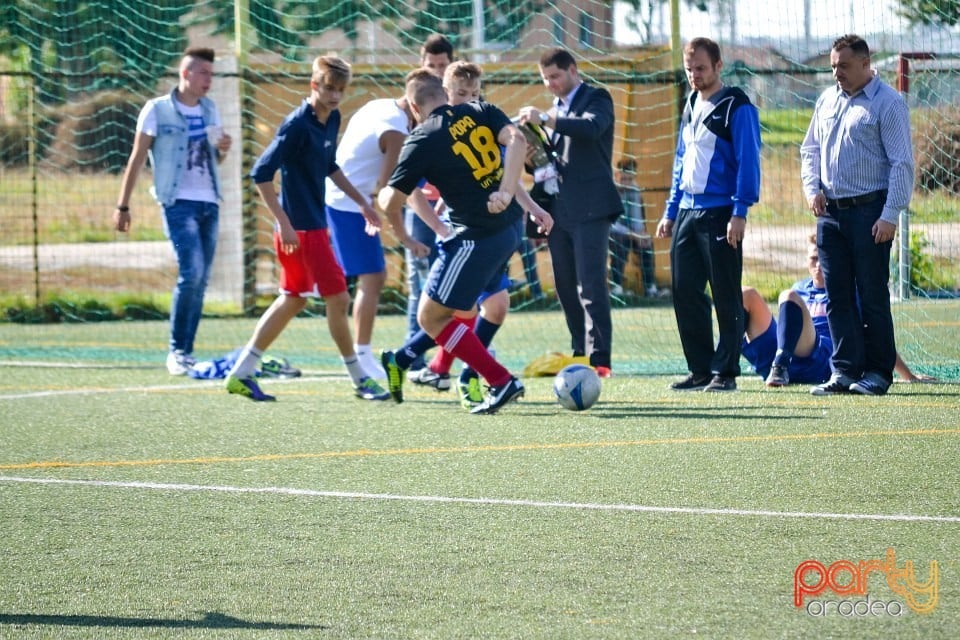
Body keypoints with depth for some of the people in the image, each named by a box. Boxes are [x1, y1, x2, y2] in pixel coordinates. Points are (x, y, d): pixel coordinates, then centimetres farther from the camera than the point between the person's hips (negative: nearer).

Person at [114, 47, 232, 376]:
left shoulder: (209, 109, 14)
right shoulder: (157, 110, -3)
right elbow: (137, 158, -1)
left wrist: (223, 148, 1)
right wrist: (123, 206, -4)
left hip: (209, 203, 6)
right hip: (179, 202, -6)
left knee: (200, 280, 3)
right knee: (191, 272, -18)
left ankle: (186, 353, 8)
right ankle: (177, 351, -10)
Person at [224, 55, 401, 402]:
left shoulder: (332, 119, 7)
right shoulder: (298, 125, -19)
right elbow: (261, 173, -23)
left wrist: (361, 201, 22)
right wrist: (285, 224, -24)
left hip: (314, 224, 9)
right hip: (301, 229, -9)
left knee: (293, 300, 16)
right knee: (338, 298, -3)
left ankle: (241, 373, 20)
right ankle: (360, 380, 9)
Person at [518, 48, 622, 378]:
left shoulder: (596, 99, -1)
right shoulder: (557, 109, 22)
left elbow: (591, 128, -23)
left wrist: (545, 118, -28)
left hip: (590, 208, -8)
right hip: (560, 210, 8)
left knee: (591, 285, -12)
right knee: (566, 288, 7)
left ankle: (598, 358, -15)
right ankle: (580, 354, 13)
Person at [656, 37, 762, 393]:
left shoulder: (736, 107, -6)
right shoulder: (691, 106, 17)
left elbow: (748, 161, -11)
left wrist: (739, 213, -17)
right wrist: (671, 212, 19)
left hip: (720, 213, -8)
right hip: (687, 213, 8)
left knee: (726, 296, -3)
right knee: (685, 293, 5)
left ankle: (725, 372, 1)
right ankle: (701, 370, 13)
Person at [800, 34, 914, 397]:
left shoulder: (887, 103, -5)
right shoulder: (827, 101, 15)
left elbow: (901, 163, -9)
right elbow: (810, 150, 24)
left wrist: (890, 215, -16)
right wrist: (812, 188, 5)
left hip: (869, 211, -6)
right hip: (830, 212, 6)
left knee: (872, 295, -3)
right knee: (838, 296, 5)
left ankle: (878, 372, 4)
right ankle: (845, 371, 8)